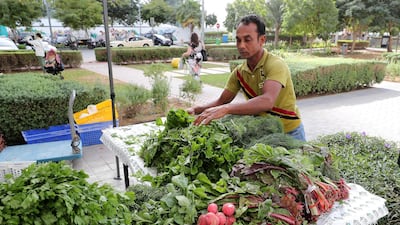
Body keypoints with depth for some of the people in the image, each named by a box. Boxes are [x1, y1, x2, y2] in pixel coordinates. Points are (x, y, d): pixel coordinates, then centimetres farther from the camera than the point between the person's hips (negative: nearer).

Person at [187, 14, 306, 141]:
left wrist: (225, 109, -48)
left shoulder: (276, 65, -24)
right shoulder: (239, 72, -4)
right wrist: (198, 109, -15)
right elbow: (222, 101, 3)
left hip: (289, 132, -5)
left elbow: (267, 101, -40)